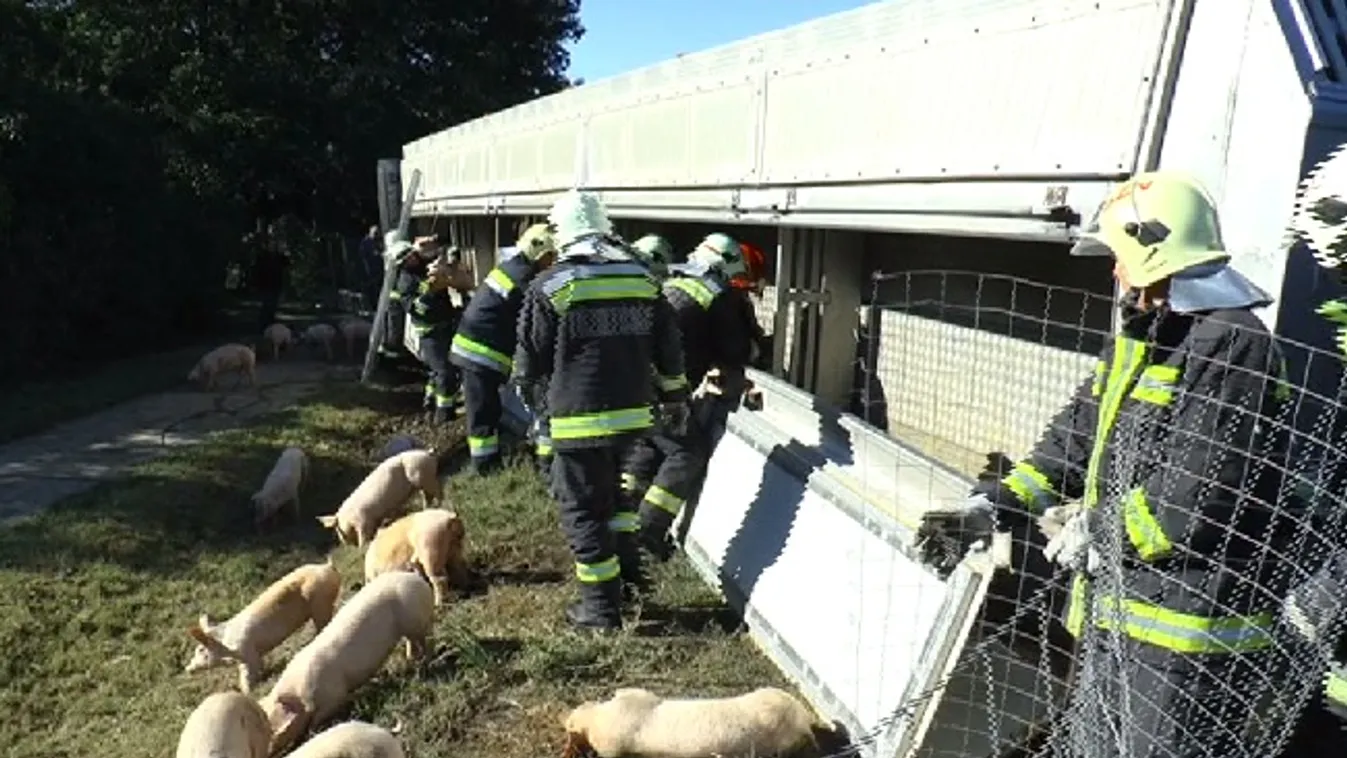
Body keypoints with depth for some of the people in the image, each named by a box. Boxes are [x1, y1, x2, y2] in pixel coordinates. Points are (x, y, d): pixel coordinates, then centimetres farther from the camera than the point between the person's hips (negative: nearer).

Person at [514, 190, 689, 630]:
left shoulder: (551, 288, -9)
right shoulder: (642, 281, 6)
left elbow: (530, 362, -3)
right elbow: (669, 349, 10)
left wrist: (537, 400, 16)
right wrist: (675, 397, 22)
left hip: (579, 421, -5)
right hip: (634, 416, 6)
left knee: (583, 511, 7)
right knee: (619, 502, 23)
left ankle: (601, 609, 13)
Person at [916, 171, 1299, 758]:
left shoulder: (1232, 345, -19)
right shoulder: (1137, 337, 13)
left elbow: (1197, 493, -26)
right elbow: (1076, 435, 13)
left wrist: (1097, 534, -13)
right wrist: (994, 506, 4)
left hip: (1187, 620, -10)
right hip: (1116, 604, 10)